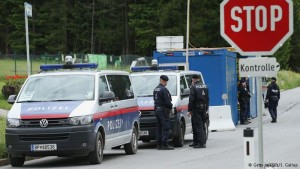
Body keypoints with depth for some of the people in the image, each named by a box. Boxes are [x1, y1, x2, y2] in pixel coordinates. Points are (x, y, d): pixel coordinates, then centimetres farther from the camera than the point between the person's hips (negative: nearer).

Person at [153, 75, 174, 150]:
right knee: (166, 127, -7)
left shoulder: (155, 89, 13)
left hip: (157, 109, 9)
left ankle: (159, 144, 12)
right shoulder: (164, 90, -15)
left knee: (159, 128, 12)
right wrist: (170, 106, 1)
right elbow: (167, 101, -19)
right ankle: (165, 144, -12)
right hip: (163, 110, -9)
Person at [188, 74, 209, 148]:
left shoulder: (193, 87, -10)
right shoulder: (204, 86, 13)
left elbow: (191, 99, -15)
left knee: (198, 126, -8)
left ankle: (202, 143, -14)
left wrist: (190, 110, -10)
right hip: (203, 108, 8)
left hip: (196, 109, -8)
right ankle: (196, 142, 23)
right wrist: (206, 109, 19)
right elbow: (207, 99, 16)